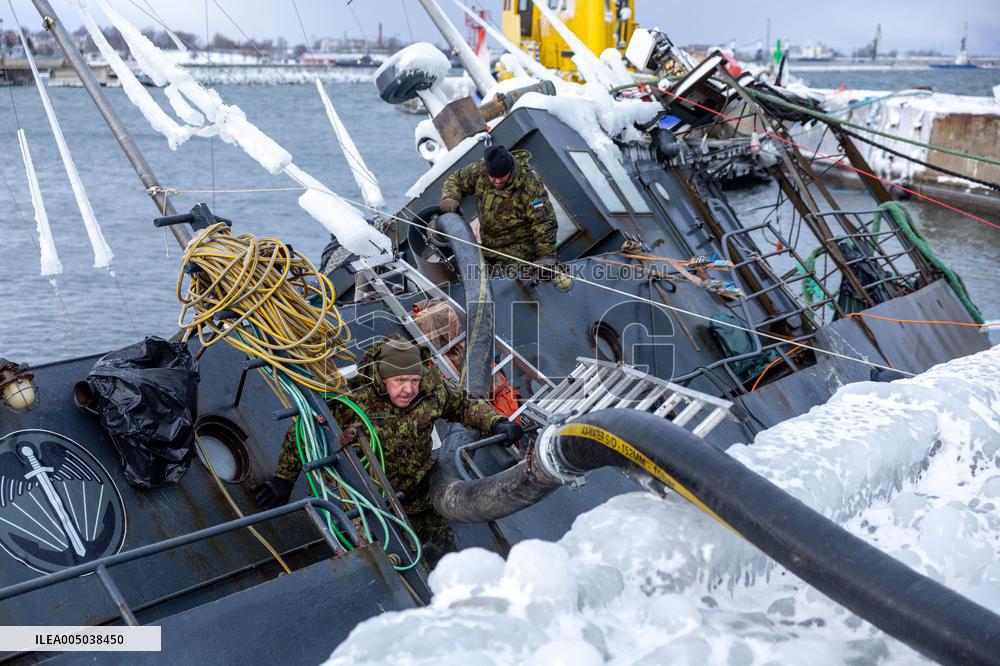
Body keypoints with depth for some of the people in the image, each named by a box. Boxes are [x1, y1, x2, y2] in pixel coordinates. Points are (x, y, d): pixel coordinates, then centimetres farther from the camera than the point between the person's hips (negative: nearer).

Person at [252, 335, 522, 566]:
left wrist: (496, 423, -15)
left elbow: (466, 406, 2)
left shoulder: (432, 389, -18)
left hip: (420, 494, 4)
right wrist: (284, 479, -12)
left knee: (444, 548, 14)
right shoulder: (355, 403, -29)